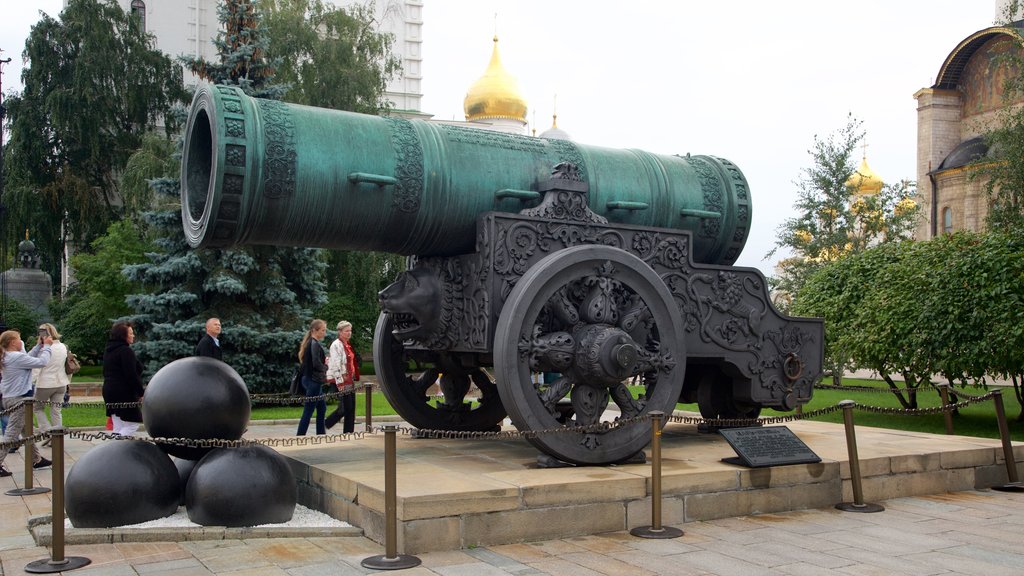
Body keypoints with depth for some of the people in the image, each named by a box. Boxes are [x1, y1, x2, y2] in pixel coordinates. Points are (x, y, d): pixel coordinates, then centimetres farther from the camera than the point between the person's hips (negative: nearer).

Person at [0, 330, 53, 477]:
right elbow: (42, 362, -17)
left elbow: (28, 358, 19)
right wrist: (46, 346, -3)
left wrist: (39, 346, 14)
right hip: (18, 399, -10)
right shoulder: (17, 357, -20)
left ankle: (36, 460, 29)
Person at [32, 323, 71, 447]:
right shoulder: (64, 347, 4)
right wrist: (68, 381, 21)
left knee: (38, 408, 14)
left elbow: (37, 368, -18)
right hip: (61, 383, 5)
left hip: (45, 384, -5)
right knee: (56, 411, 11)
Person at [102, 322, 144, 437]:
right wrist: (141, 392, -12)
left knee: (118, 427, 12)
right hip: (124, 393, -10)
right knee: (132, 425, -5)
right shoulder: (126, 351, -15)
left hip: (109, 391, 10)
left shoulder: (108, 350, 15)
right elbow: (132, 375, -19)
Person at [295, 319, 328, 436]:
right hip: (314, 380, -10)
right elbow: (317, 364, -27)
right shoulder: (315, 344, -16)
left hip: (308, 379, 10)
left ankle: (321, 435, 22)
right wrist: (326, 367, -7)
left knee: (322, 407, 17)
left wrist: (324, 360, 7)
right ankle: (299, 437, -3)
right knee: (308, 411, -5)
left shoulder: (309, 343, 12)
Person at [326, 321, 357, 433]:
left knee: (351, 408, 7)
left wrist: (353, 378, 18)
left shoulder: (348, 344, 16)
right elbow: (335, 365, -18)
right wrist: (340, 382, -21)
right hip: (340, 380, -9)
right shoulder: (336, 345, -12)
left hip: (349, 380, 9)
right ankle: (323, 426, 5)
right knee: (345, 408, -8)